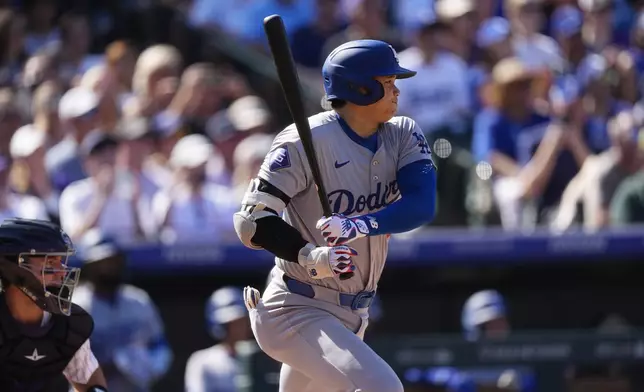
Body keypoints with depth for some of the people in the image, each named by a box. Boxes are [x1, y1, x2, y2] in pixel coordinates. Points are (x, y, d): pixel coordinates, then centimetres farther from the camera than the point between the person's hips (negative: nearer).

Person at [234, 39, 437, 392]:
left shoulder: (403, 136, 1)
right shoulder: (307, 141, -17)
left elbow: (422, 205, -15)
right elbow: (252, 220, -18)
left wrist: (360, 226, -33)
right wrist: (310, 256, -33)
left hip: (353, 315, 8)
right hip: (297, 312, -8)